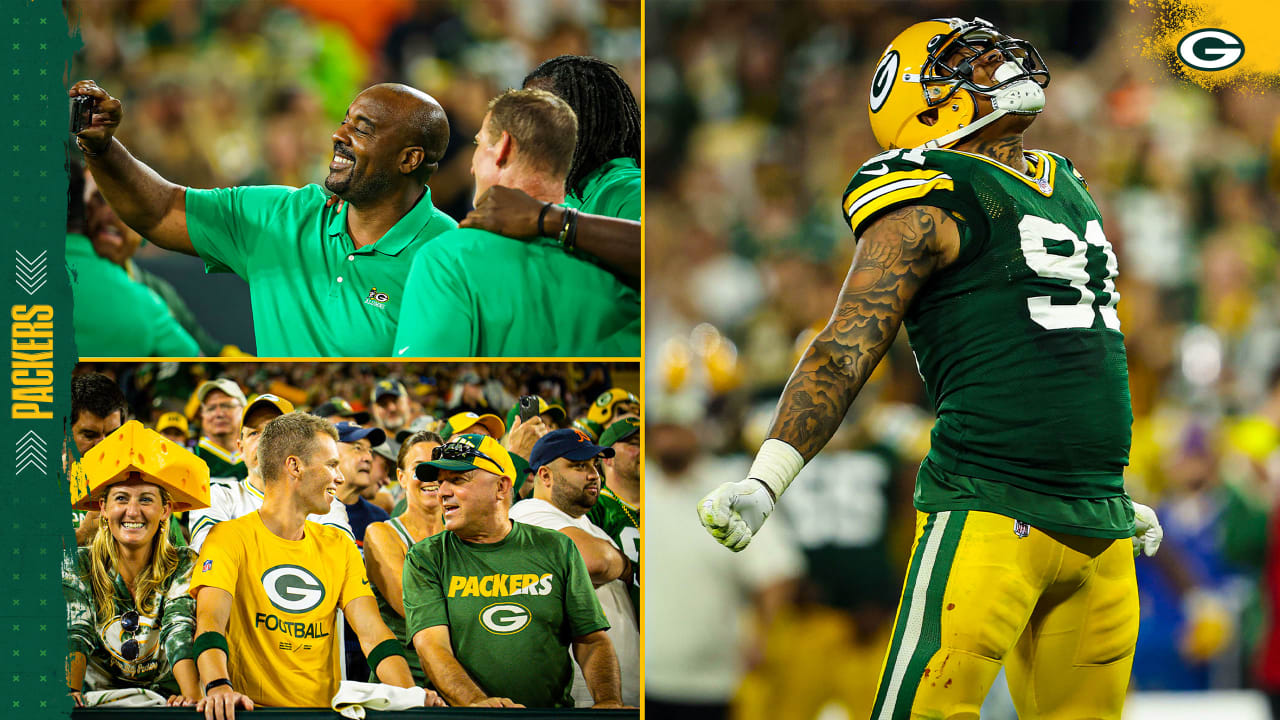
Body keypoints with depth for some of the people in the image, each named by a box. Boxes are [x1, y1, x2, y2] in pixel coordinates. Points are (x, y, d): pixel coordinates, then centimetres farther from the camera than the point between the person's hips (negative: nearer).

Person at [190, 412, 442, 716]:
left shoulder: (338, 546, 17)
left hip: (325, 712, 4)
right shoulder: (231, 538, 0)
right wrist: (218, 687, -37)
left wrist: (410, 696, -13)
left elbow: (373, 634, 7)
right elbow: (210, 620, -16)